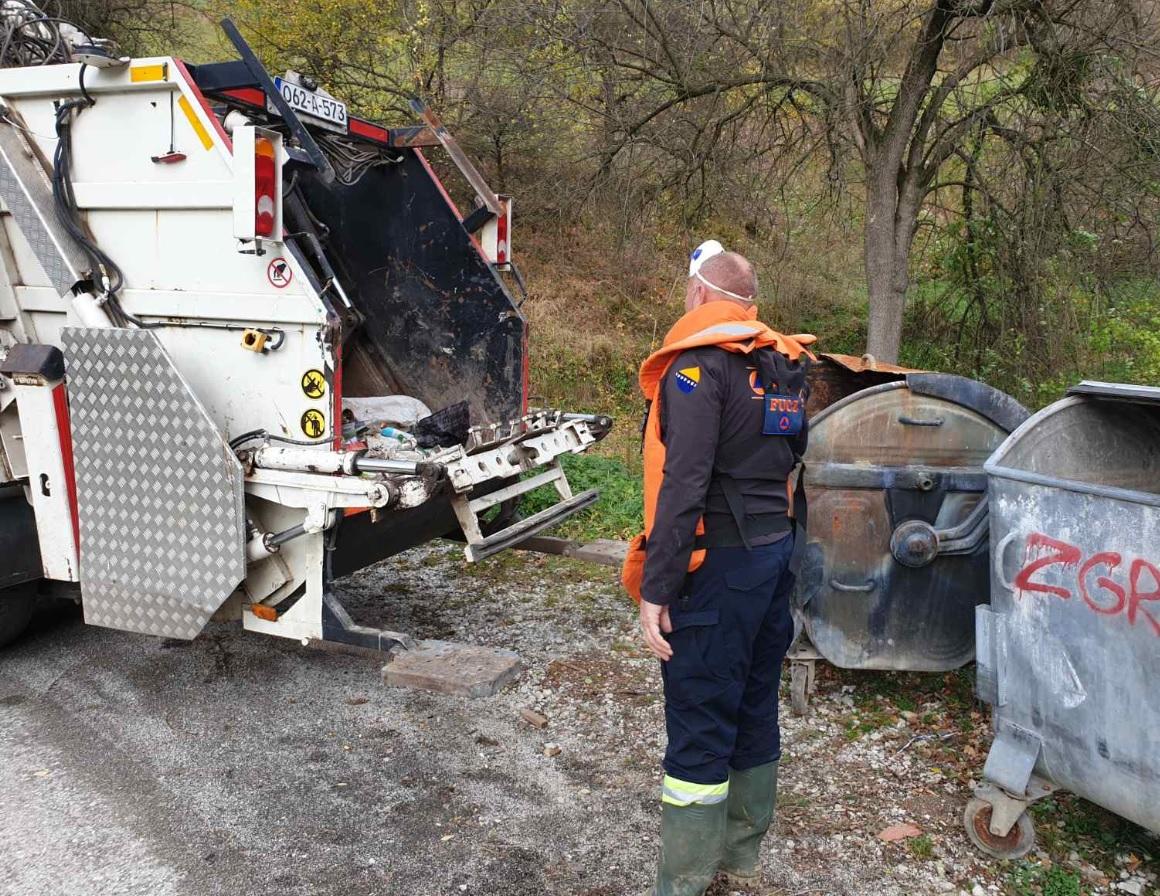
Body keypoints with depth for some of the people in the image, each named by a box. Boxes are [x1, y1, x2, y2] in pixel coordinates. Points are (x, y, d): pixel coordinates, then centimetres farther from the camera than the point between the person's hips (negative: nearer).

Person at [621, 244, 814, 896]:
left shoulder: (700, 365, -15)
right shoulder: (784, 365, 11)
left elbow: (684, 482, -23)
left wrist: (655, 588, -21)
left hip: (719, 566, -8)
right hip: (777, 551, 9)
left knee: (700, 726, -1)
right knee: (755, 710, 18)